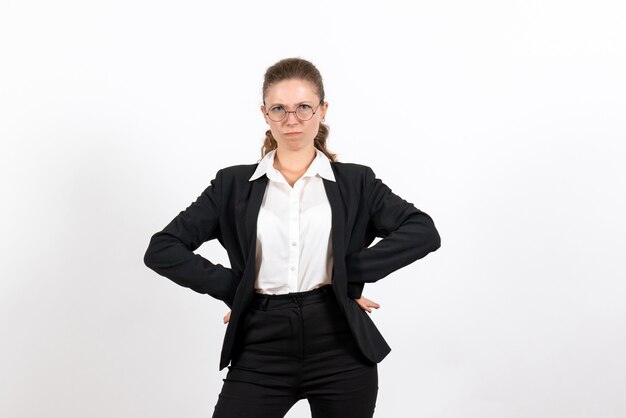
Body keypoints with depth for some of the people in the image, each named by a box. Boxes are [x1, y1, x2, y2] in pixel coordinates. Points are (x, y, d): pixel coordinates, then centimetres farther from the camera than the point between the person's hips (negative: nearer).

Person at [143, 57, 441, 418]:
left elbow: (424, 232, -7)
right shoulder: (233, 184, 6)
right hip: (261, 353, 0)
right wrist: (232, 287, -7)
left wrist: (351, 275, -12)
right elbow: (162, 250, 2)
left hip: (341, 350, 0)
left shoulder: (356, 182, 5)